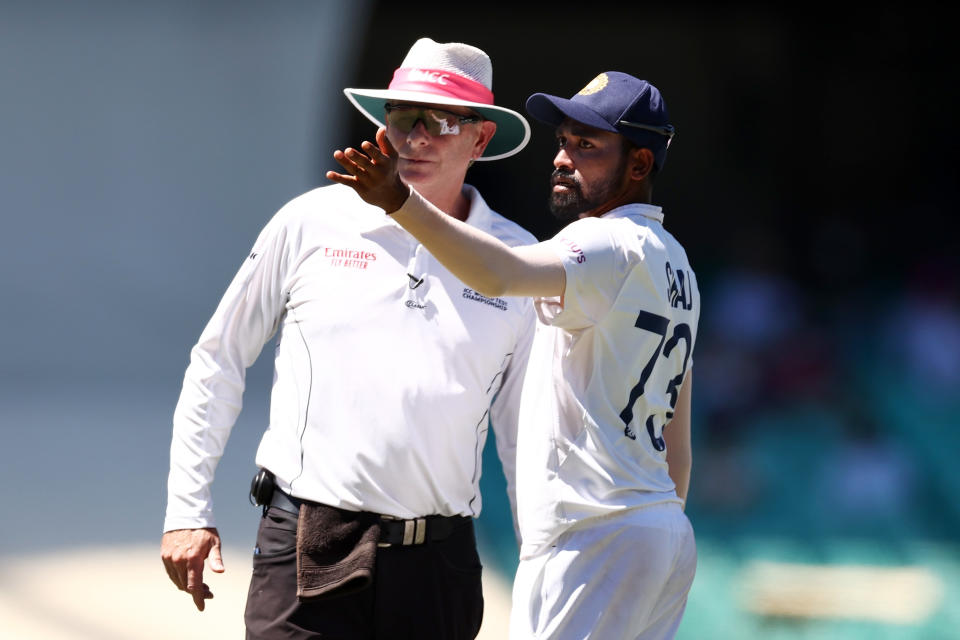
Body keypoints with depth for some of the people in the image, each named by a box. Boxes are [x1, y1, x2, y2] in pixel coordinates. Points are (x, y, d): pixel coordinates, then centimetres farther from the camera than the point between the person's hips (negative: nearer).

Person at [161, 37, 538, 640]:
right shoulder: (312, 223, 4)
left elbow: (528, 433, 13)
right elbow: (218, 362, 12)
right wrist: (187, 509, 7)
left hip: (438, 564, 2)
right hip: (308, 553, -2)